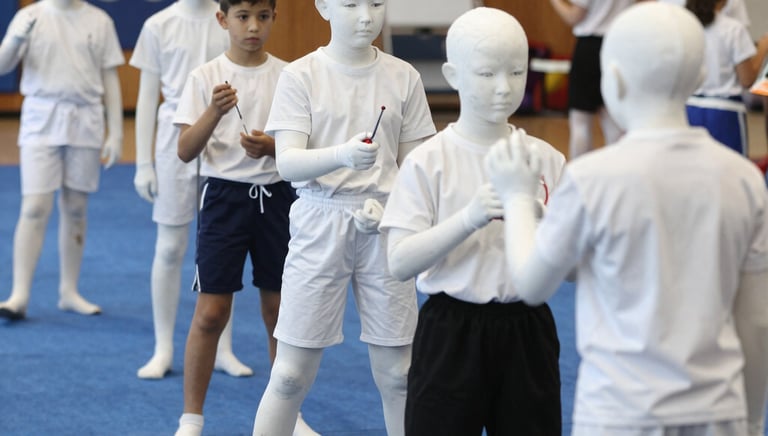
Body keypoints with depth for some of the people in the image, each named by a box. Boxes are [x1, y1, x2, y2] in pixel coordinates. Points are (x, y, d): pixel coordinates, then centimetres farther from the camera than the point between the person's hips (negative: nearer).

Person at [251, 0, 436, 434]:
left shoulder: (403, 77, 2)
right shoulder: (301, 75, -4)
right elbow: (287, 162, -13)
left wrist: (387, 206, -13)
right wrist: (343, 155, -32)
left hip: (383, 228, 2)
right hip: (320, 223, -2)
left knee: (398, 372, 7)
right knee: (292, 372, 1)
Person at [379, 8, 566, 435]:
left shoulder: (547, 160, 2)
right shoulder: (428, 162, -7)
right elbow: (400, 263, -14)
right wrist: (470, 217, -25)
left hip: (526, 331, 3)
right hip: (450, 332, -3)